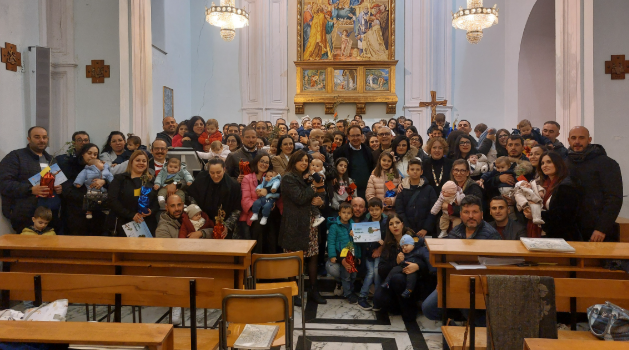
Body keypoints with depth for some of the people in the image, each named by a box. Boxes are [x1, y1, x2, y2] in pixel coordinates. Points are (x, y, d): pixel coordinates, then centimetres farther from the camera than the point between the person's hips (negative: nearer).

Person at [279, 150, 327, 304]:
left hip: (309, 222, 8)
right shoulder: (288, 178, -7)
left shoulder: (305, 178, 20)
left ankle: (314, 290, 17)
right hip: (295, 225, -8)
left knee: (313, 257, 8)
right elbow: (299, 198, -17)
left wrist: (318, 201, -3)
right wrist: (314, 188, -6)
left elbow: (312, 198, 21)